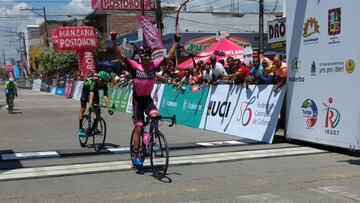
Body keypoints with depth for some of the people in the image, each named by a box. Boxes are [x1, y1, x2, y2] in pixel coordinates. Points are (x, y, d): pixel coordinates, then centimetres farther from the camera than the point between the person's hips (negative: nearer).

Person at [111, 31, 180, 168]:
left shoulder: (154, 65, -5)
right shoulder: (135, 66, -12)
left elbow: (169, 56, -2)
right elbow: (119, 56, -19)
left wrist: (176, 42, -7)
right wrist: (113, 41, -29)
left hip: (148, 99, 3)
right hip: (137, 100, -2)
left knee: (155, 116, -26)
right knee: (138, 128, -4)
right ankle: (136, 155, 7)